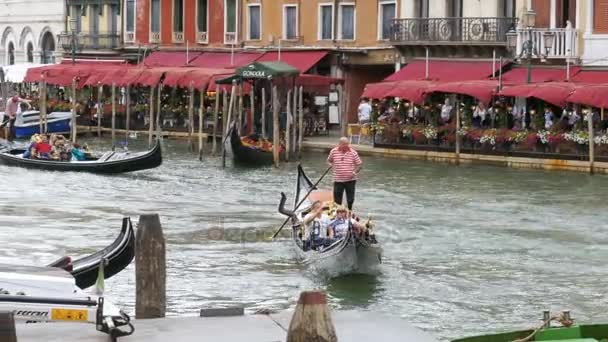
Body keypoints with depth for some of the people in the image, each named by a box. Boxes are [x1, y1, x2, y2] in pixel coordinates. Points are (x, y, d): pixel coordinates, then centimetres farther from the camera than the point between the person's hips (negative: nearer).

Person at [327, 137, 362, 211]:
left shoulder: (353, 152, -4)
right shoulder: (334, 151, -2)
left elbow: (359, 164, 3)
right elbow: (329, 160, 17)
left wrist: (355, 172, -12)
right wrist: (332, 165, -2)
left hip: (350, 179, 0)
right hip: (338, 180, 0)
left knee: (350, 199, 8)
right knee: (337, 199, 5)